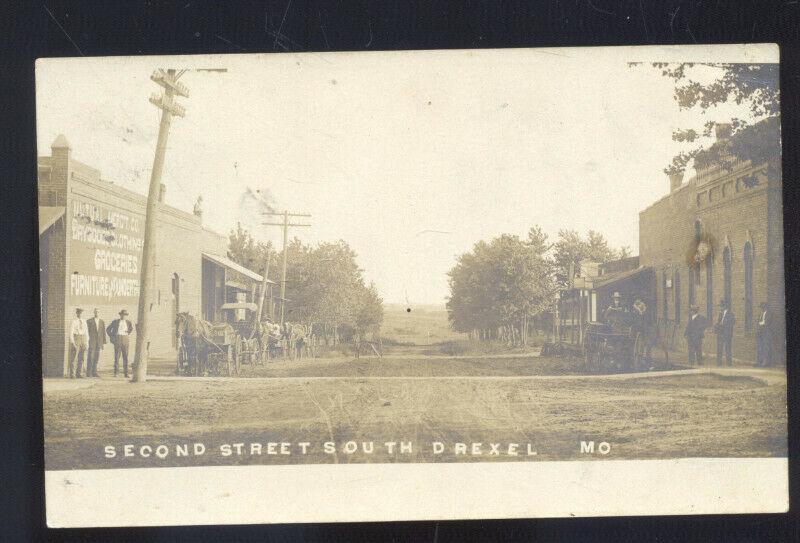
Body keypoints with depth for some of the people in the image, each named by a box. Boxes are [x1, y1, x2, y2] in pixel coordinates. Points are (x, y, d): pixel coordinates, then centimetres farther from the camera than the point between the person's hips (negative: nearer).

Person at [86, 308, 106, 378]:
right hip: (91, 342, -4)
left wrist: (103, 343, 6)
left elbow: (103, 333, 11)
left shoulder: (102, 322, 10)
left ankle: (94, 372, 10)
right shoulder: (89, 321, -2)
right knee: (90, 357, -3)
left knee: (96, 358, 5)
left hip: (99, 342, 4)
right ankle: (88, 373, 2)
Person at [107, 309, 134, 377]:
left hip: (125, 340, 1)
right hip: (117, 340, -1)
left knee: (125, 356, 0)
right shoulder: (115, 321, 6)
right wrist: (111, 337, 1)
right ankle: (115, 372, 0)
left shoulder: (128, 322, 10)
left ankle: (126, 373, 4)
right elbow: (108, 329, 9)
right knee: (117, 356, -4)